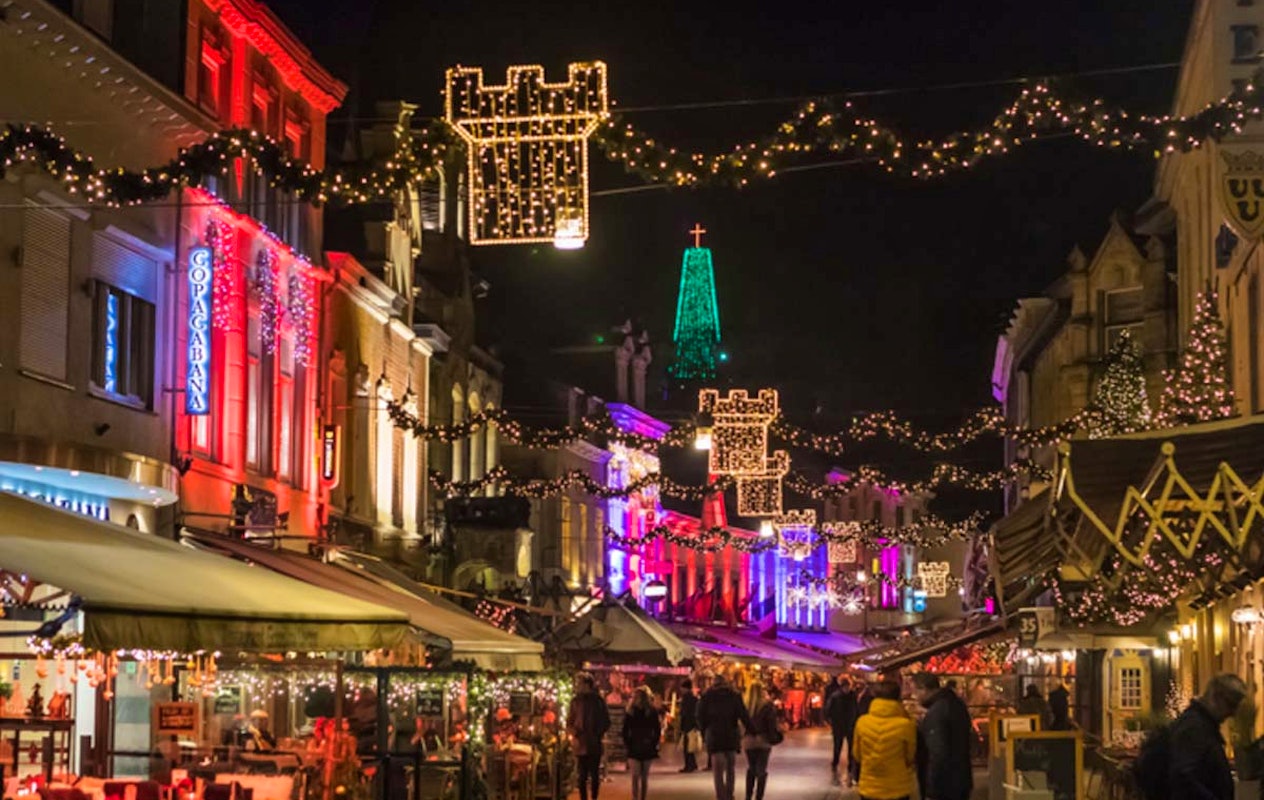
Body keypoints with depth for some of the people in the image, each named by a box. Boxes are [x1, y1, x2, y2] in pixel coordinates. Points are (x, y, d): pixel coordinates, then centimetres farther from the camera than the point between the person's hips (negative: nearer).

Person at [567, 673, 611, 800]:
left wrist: (598, 735, -6)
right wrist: (575, 734, -8)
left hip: (595, 744, 0)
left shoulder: (598, 700, 4)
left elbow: (606, 722, 8)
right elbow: (569, 722, 9)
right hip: (580, 744, 0)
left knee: (595, 774, 2)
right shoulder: (576, 701, 6)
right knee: (582, 776, -1)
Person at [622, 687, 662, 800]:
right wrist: (628, 744, -4)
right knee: (635, 776, -10)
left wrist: (653, 745, -4)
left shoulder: (653, 713, -1)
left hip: (647, 749, 1)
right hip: (634, 749, -1)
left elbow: (657, 731, 3)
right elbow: (625, 731, 4)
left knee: (644, 777, 7)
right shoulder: (631, 713, -1)